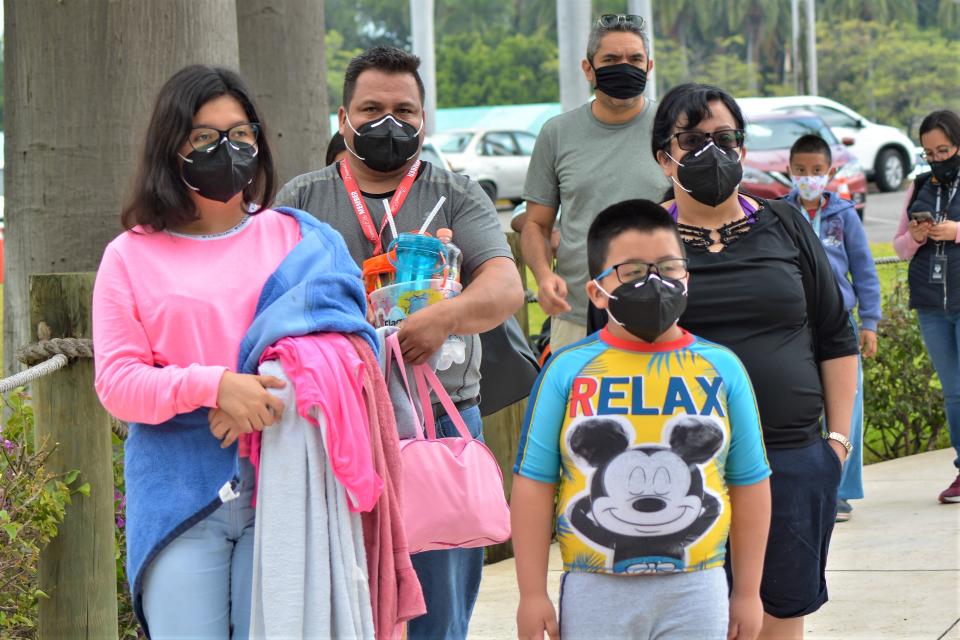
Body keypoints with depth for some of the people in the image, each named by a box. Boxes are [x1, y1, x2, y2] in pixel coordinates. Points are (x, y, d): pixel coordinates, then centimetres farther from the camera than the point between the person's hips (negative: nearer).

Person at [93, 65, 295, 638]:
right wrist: (214, 386, -17)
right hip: (177, 495, -1)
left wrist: (269, 391, -13)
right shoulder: (132, 256, 5)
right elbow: (117, 381, -1)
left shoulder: (289, 236, 10)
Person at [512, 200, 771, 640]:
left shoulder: (721, 369, 3)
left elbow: (749, 486, 8)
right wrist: (532, 595, -3)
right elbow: (534, 484, 0)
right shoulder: (568, 371, -1)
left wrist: (747, 592, 7)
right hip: (595, 591, -1)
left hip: (695, 591, 1)